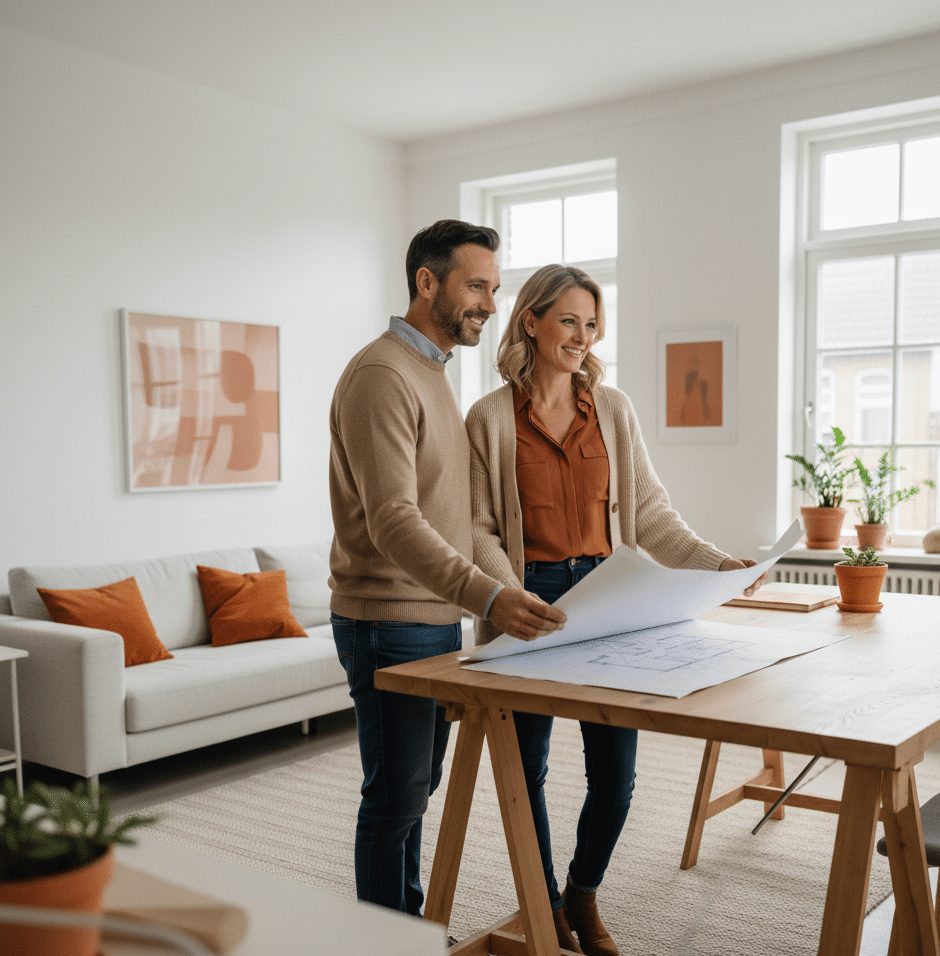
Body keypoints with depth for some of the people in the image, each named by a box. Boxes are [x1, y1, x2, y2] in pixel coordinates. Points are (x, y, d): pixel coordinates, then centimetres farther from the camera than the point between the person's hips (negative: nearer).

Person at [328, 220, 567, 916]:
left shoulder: (435, 374, 15)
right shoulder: (381, 374, -17)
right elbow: (393, 521, -27)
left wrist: (485, 594, 17)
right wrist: (487, 596, -38)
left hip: (438, 617, 10)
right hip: (390, 623, -9)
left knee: (417, 786, 18)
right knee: (397, 796, 0)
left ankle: (409, 924, 33)